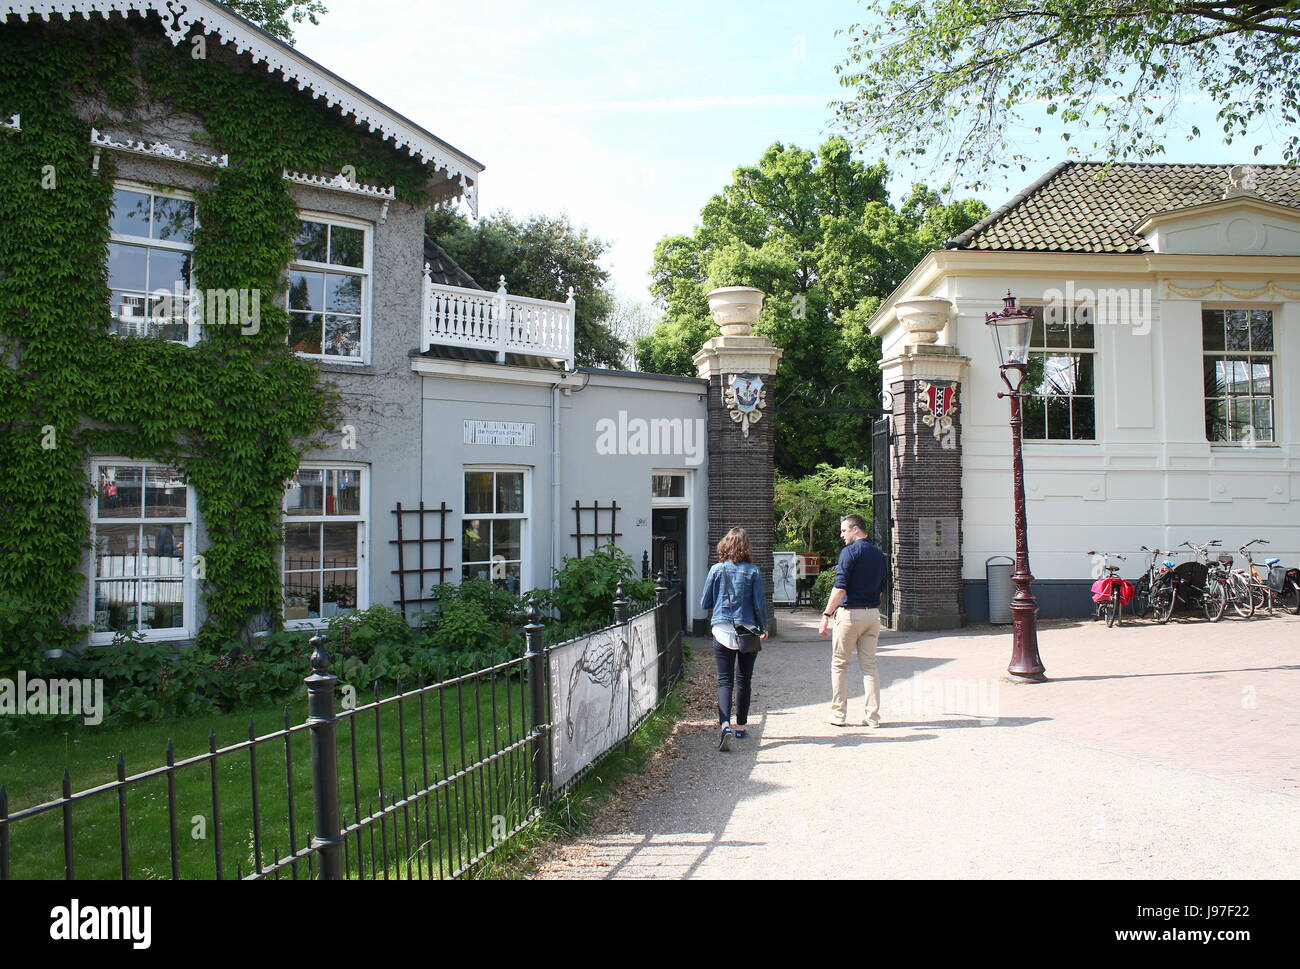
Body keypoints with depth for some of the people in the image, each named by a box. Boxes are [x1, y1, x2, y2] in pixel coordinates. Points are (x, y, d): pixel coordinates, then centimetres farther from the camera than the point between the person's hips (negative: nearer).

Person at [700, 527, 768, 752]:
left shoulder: (716, 570, -2)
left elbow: (704, 604, 3)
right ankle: (741, 726, 23)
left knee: (724, 681, -1)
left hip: (722, 631, 0)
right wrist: (764, 628, 12)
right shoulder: (753, 571, -5)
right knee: (744, 680, 15)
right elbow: (760, 604, -4)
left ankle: (725, 724, -21)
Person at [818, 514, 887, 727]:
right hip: (873, 613, 6)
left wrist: (826, 614, -15)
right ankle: (873, 716, 9)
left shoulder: (850, 551, -11)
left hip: (850, 613, -6)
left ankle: (839, 714, 7)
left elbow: (840, 588, -18)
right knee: (869, 665, 10)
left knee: (839, 664, 5)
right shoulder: (878, 554, 11)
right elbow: (881, 587, 16)